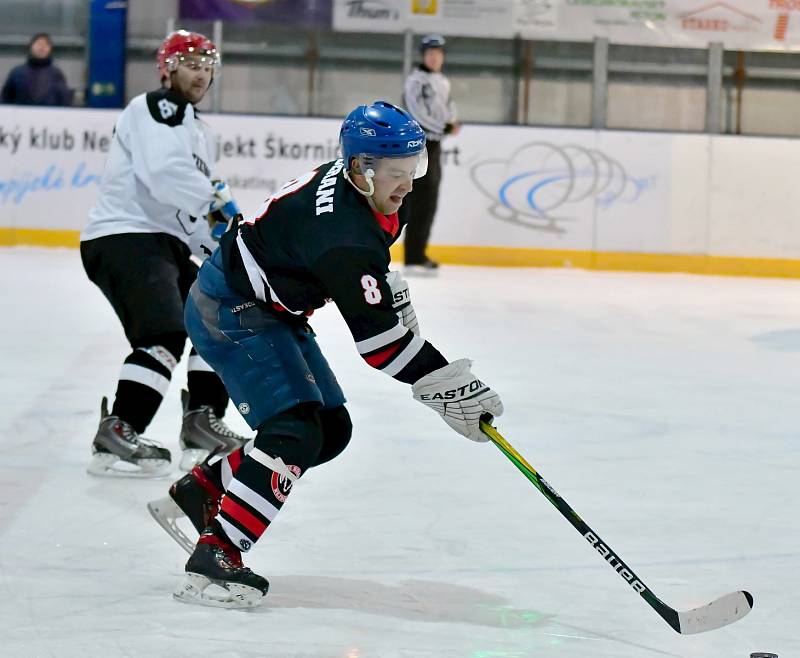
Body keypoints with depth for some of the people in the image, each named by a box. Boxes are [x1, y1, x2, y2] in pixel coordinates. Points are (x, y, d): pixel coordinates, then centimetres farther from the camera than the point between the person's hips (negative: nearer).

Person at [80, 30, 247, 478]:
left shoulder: (200, 133, 24)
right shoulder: (156, 109, -7)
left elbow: (197, 212, 26)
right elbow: (166, 175, -25)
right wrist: (219, 199, -22)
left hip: (166, 244, 11)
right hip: (122, 239, -11)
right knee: (166, 334, -24)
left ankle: (202, 420, 20)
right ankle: (117, 434, -29)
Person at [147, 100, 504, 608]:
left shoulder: (364, 190, -3)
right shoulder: (342, 229, -32)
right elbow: (375, 335, -32)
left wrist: (389, 288, 12)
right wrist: (445, 385, -29)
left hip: (271, 312, 10)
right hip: (228, 310, -10)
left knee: (331, 430, 10)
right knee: (294, 430, -21)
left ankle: (198, 492, 19)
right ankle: (214, 557, -23)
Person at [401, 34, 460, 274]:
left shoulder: (443, 82, 17)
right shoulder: (415, 80, -10)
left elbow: (448, 108, 19)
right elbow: (418, 113, -18)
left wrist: (452, 123, -3)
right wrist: (444, 128, -22)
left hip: (434, 144, 9)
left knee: (430, 202, 11)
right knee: (421, 202, -13)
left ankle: (419, 254, 19)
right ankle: (413, 259, -15)